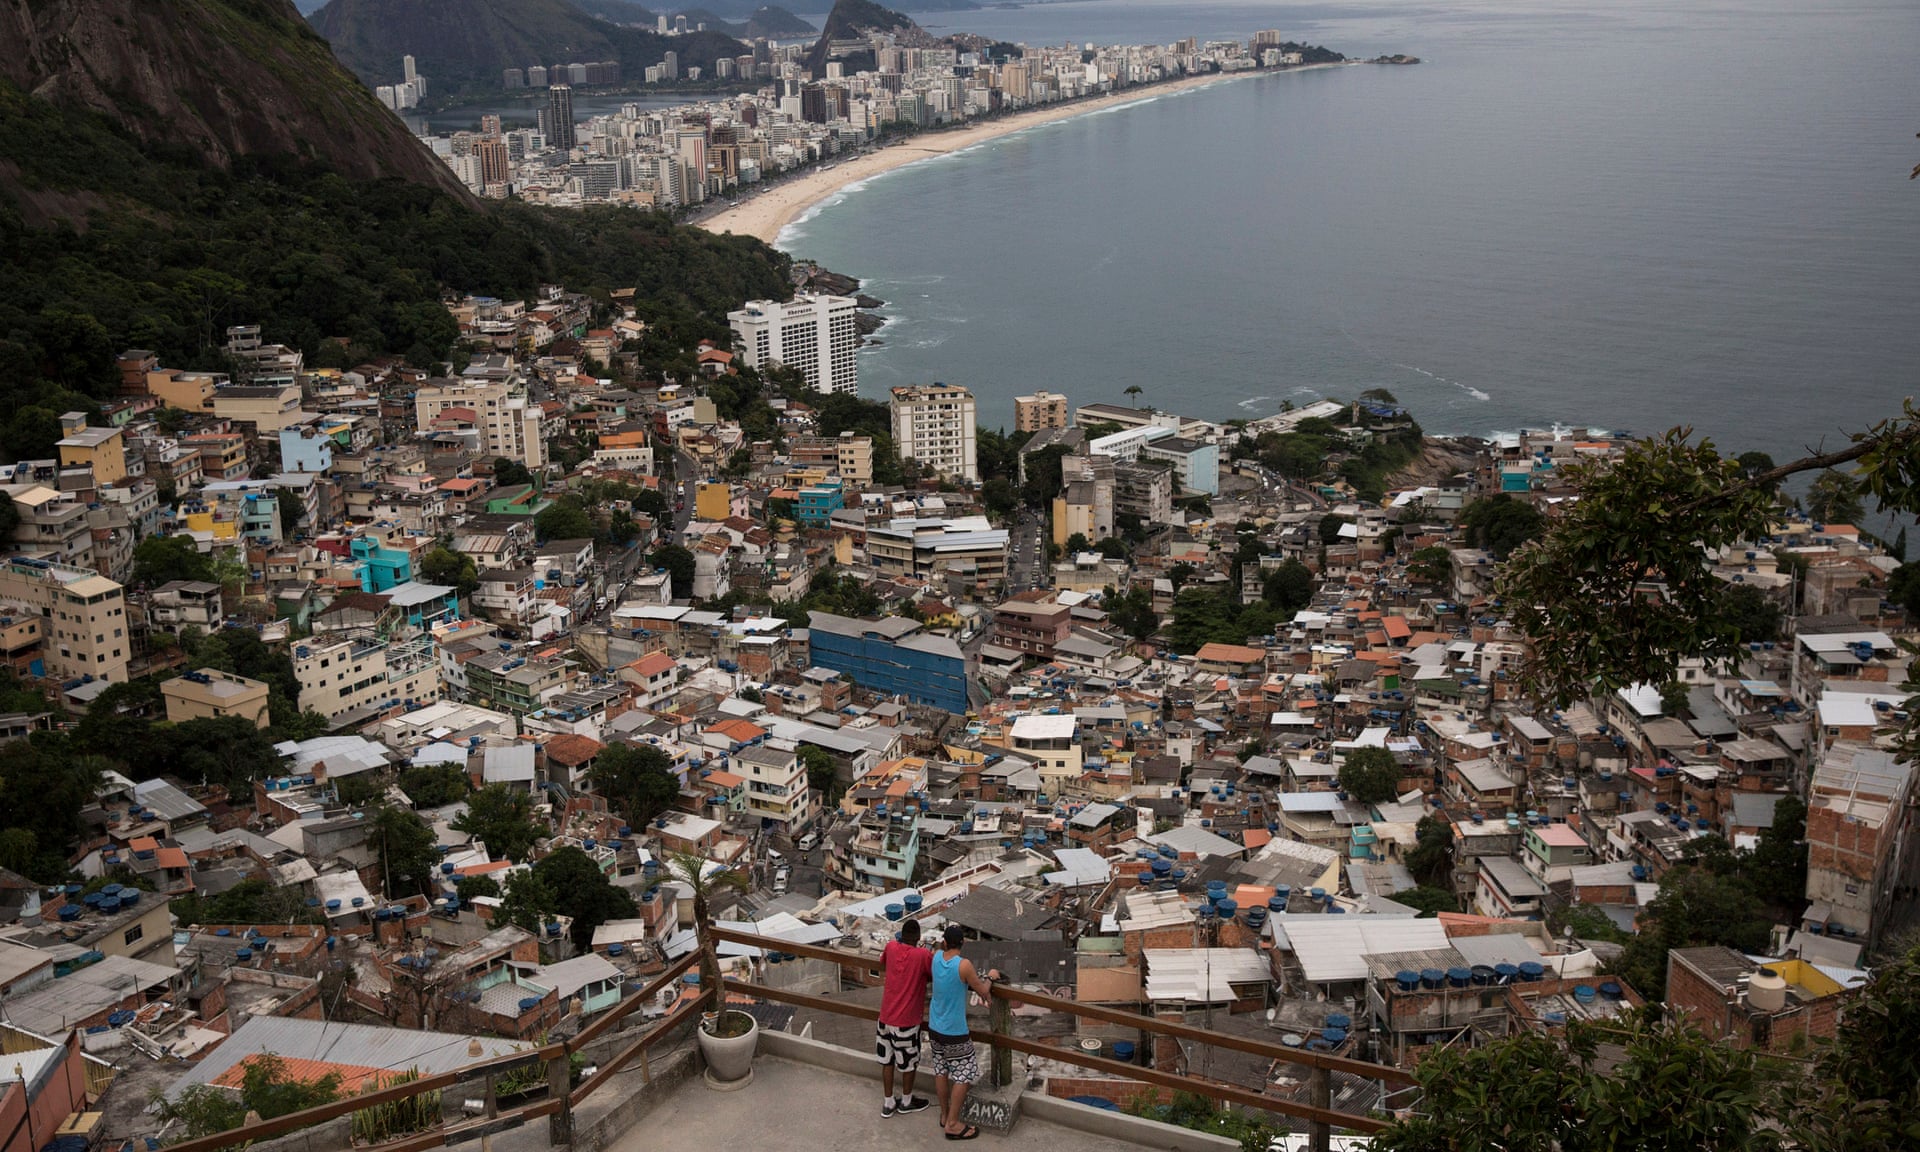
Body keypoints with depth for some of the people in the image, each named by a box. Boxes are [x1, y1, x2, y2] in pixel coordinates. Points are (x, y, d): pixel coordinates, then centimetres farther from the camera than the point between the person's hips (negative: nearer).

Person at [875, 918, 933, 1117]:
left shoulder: (891, 947, -3)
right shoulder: (923, 955, -18)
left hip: (886, 1017, 5)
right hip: (907, 1019, -5)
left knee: (887, 1060, 18)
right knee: (909, 1062, 16)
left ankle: (888, 1103, 28)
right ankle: (906, 1101, 32)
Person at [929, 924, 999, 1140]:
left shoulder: (937, 957, -4)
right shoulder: (964, 965, -23)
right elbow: (983, 991, -9)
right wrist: (990, 978, 8)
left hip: (935, 1026, 7)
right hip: (955, 1031, -7)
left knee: (941, 1071, 18)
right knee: (963, 1076, 4)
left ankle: (944, 1115, 29)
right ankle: (952, 1124, 5)